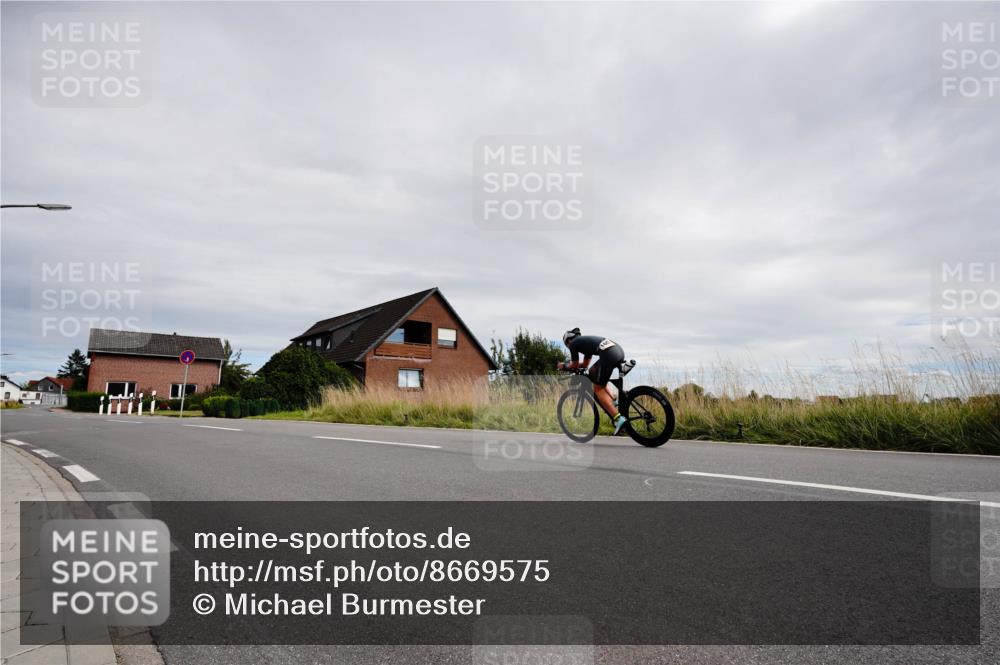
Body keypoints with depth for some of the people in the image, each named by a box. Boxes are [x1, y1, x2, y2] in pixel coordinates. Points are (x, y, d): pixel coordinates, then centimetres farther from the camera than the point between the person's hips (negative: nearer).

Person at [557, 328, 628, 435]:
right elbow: (585, 364, 41)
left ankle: (618, 418, -9)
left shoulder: (573, 343, 12)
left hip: (609, 355, -8)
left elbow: (574, 366, 18)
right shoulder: (586, 341, 35)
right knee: (592, 372, 27)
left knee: (598, 389, 4)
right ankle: (613, 402, 18)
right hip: (619, 351, 8)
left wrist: (564, 365, 35)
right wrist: (569, 364, 44)